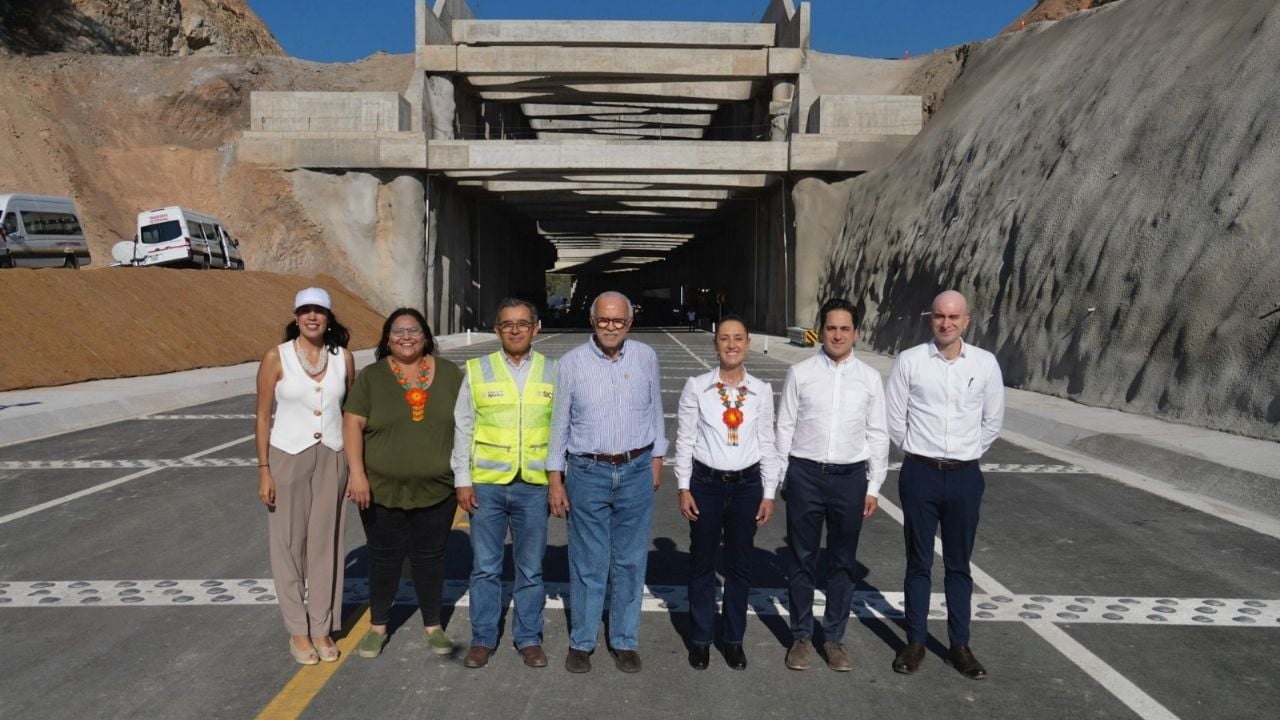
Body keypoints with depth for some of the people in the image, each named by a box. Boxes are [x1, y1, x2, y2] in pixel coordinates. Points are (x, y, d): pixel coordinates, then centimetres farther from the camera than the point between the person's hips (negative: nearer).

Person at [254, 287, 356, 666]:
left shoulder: (343, 357, 0)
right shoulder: (276, 358, -7)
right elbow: (262, 417, -4)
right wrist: (264, 470, -7)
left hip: (332, 458, 2)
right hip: (288, 457, -2)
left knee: (325, 543, 8)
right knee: (289, 543, 6)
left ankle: (322, 628, 21)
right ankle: (298, 630, 19)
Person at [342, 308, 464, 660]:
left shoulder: (449, 373, 1)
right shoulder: (371, 377, -3)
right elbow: (352, 424, -7)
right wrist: (357, 473, -17)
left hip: (436, 489, 1)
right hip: (382, 489, -1)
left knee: (429, 557, 11)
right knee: (384, 557, 11)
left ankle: (433, 625, 26)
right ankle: (378, 626, 28)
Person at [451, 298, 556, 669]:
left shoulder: (553, 373, 4)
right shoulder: (477, 370, 3)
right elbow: (462, 428, 4)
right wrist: (462, 480, 0)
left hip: (534, 485, 0)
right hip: (486, 484, 0)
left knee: (531, 568, 9)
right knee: (485, 567, 9)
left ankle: (529, 638, 24)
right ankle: (482, 639, 23)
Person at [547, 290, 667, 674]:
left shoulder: (646, 357, 2)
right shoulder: (571, 362, -3)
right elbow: (559, 422, 1)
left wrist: (656, 458, 11)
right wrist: (555, 478, 0)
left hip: (636, 471, 2)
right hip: (587, 473, -1)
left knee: (630, 562, 9)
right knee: (588, 563, 6)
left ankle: (625, 641, 23)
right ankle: (581, 642, 21)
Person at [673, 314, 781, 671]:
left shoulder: (761, 390, 0)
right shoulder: (696, 387, -4)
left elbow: (767, 444, 4)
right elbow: (684, 440, -2)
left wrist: (769, 493, 2)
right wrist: (684, 488, -4)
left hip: (747, 484, 1)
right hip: (706, 483, -1)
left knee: (740, 565, 12)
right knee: (702, 564, 10)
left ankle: (734, 639, 28)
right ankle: (701, 638, 26)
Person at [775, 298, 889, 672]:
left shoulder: (869, 377, 2)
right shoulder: (800, 373, -1)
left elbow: (878, 435, 5)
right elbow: (785, 428, 1)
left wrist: (874, 487, 3)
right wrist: (779, 480, 0)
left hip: (850, 476, 1)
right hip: (805, 474, -1)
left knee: (843, 561, 12)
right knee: (802, 560, 9)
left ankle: (834, 638, 27)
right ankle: (801, 637, 25)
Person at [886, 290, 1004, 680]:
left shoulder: (985, 363, -2)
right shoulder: (909, 361, -6)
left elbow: (993, 419, 9)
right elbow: (894, 417, 1)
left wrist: (968, 453, 9)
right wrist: (916, 451, 5)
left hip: (965, 475, 1)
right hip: (920, 472, -1)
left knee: (959, 564, 12)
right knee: (918, 562, 10)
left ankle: (960, 645, 24)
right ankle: (915, 642, 22)